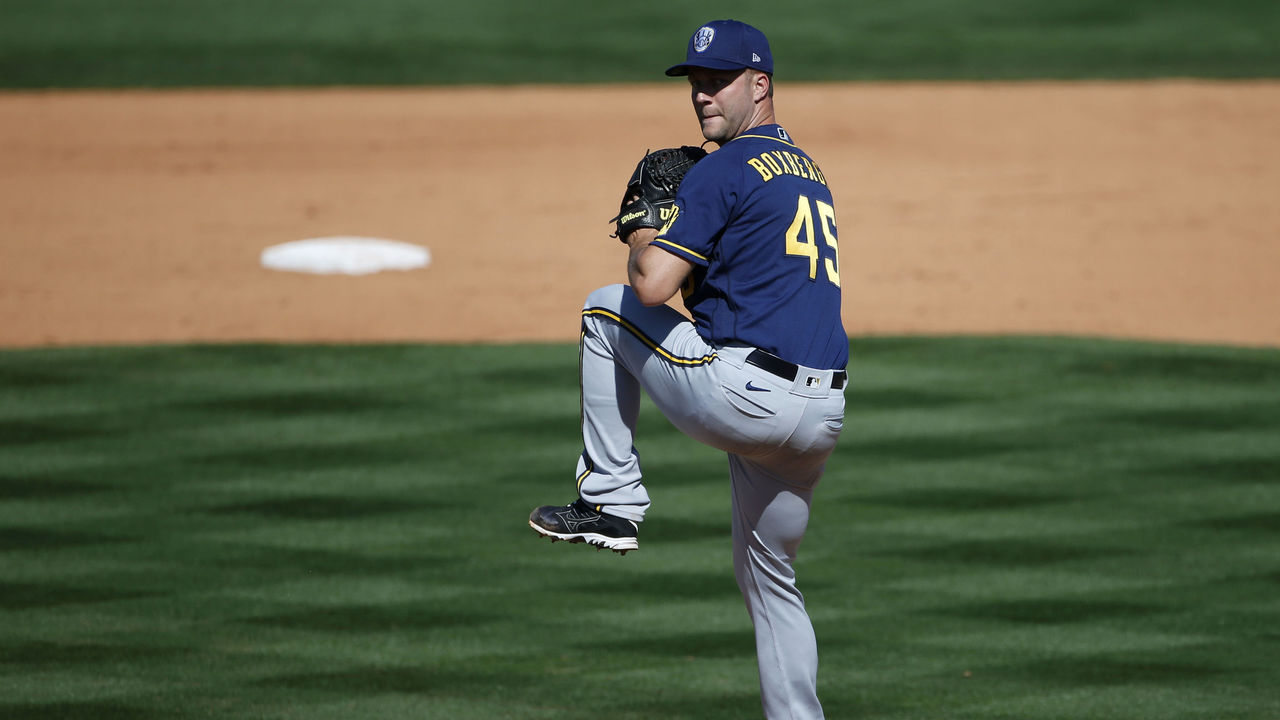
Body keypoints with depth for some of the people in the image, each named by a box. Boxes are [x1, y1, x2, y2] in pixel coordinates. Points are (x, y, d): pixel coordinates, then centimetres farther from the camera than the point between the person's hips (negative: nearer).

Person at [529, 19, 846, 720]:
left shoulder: (724, 169, -5)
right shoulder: (809, 171, 23)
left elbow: (653, 285, -12)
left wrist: (643, 236, 9)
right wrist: (668, 243, 23)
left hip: (743, 397, -8)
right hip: (823, 417, 8)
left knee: (607, 308, 14)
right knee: (767, 572, 24)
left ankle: (611, 499, 13)